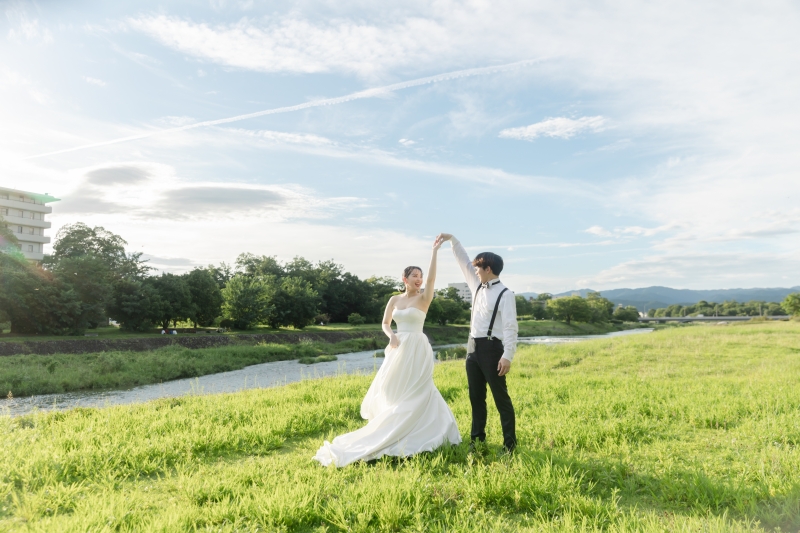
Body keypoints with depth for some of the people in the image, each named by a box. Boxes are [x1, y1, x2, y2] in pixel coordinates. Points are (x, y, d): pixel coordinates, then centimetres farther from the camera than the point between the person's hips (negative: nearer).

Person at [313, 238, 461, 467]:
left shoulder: (423, 298, -3)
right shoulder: (394, 300, 7)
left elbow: (432, 278, -19)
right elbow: (385, 323, 11)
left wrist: (434, 251, -21)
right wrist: (391, 336, -11)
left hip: (417, 349, -4)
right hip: (399, 349, 4)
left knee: (414, 393, -2)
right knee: (394, 391, 9)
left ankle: (415, 434, 11)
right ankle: (398, 432, 25)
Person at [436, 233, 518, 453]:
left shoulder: (505, 294, -11)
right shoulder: (477, 286, 11)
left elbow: (510, 327, -17)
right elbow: (464, 262, 18)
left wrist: (507, 356, -24)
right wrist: (452, 240, 13)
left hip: (491, 348, -8)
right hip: (473, 348, 8)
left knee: (501, 398, -1)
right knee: (476, 397, 13)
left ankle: (509, 444, 7)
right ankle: (477, 440, 22)